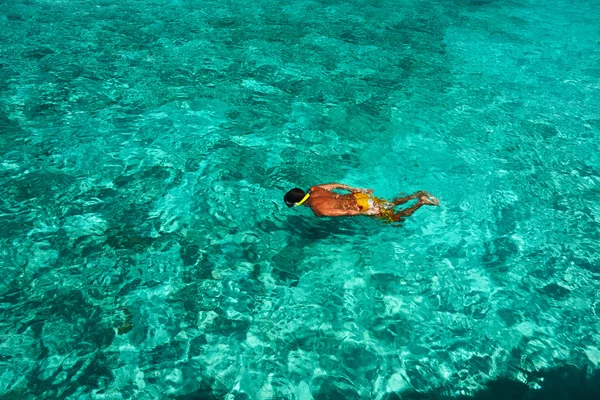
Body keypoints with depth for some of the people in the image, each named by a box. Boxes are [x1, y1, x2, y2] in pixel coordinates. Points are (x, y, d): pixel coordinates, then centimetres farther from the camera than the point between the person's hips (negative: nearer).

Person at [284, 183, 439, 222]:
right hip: (358, 196, 7)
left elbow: (343, 212, -25)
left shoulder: (318, 210, -23)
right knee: (391, 204, 24)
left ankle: (421, 202, 2)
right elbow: (336, 185, 8)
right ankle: (418, 194, 18)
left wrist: (365, 213, -17)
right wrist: (356, 189, 14)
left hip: (361, 206, -7)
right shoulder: (314, 190, 0)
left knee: (396, 217, 8)